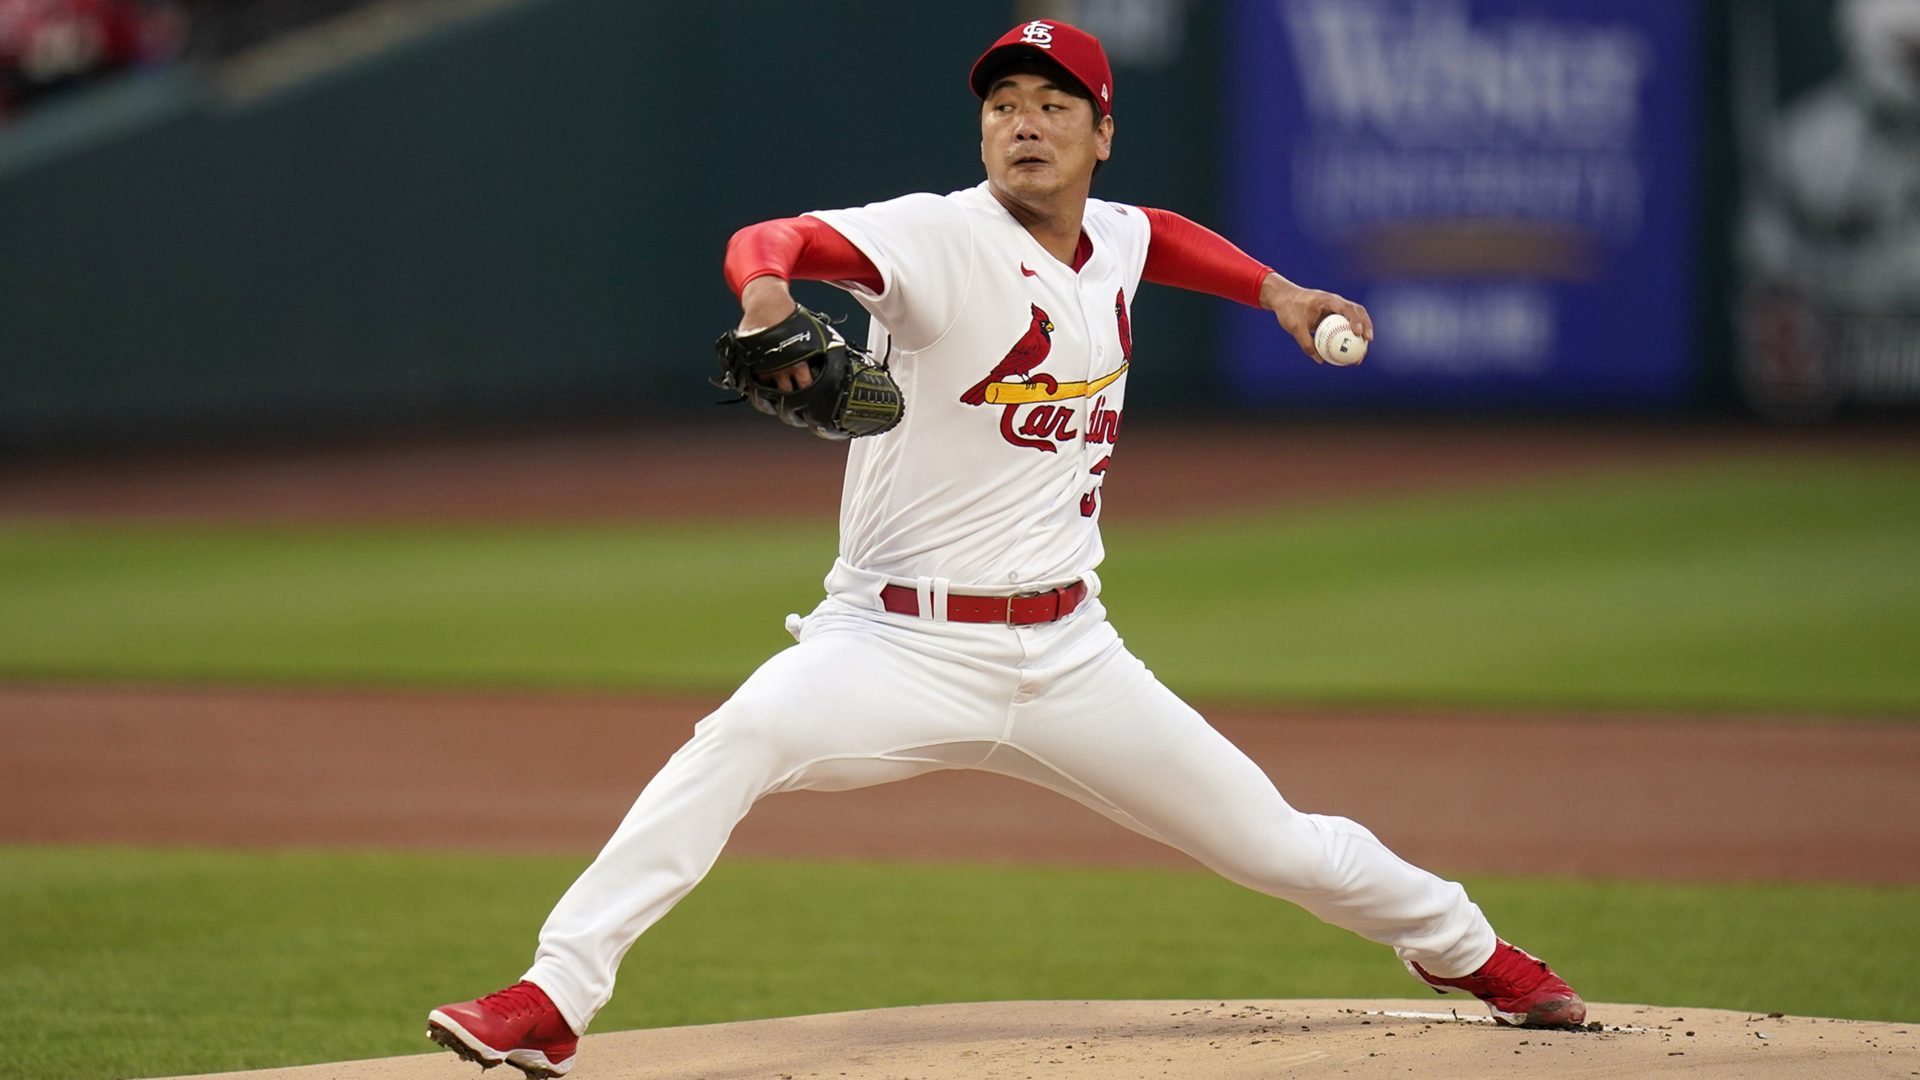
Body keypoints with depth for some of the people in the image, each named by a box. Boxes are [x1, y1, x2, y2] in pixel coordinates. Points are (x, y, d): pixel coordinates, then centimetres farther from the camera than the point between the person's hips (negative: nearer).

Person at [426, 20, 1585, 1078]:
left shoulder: (1117, 242, 6)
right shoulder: (940, 239, -13)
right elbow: (768, 243, -32)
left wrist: (1273, 289, 23)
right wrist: (768, 292, -54)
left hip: (1068, 659, 5)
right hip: (898, 641, -5)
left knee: (1272, 841, 8)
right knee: (745, 736, -32)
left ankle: (1464, 947, 37)